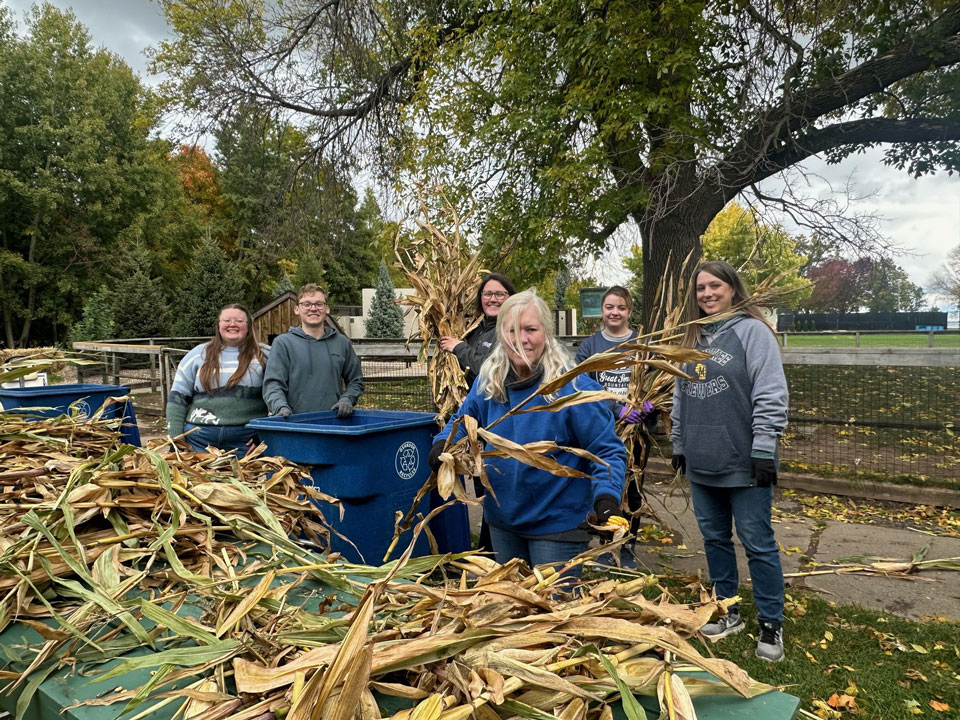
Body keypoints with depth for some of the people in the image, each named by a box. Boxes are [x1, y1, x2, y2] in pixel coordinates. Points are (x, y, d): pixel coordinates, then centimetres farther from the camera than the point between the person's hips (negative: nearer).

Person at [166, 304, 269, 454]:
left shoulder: (263, 355, 4)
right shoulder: (198, 354, 9)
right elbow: (178, 398, 9)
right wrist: (176, 440, 1)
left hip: (246, 441, -1)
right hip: (200, 440, 2)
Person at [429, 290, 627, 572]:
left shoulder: (574, 387, -21)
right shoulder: (488, 382, -5)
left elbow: (608, 452, -16)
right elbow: (462, 420, 11)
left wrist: (607, 497, -32)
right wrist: (443, 444, -10)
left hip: (558, 524, -5)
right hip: (502, 518, 6)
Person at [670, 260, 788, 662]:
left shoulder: (753, 331, -7)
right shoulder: (693, 337, 13)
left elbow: (770, 395, -13)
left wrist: (764, 449, -16)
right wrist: (679, 445, 17)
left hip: (744, 464, -6)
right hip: (701, 464, 7)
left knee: (757, 543, 4)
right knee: (714, 538, 16)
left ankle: (771, 625, 20)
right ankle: (727, 613, 31)